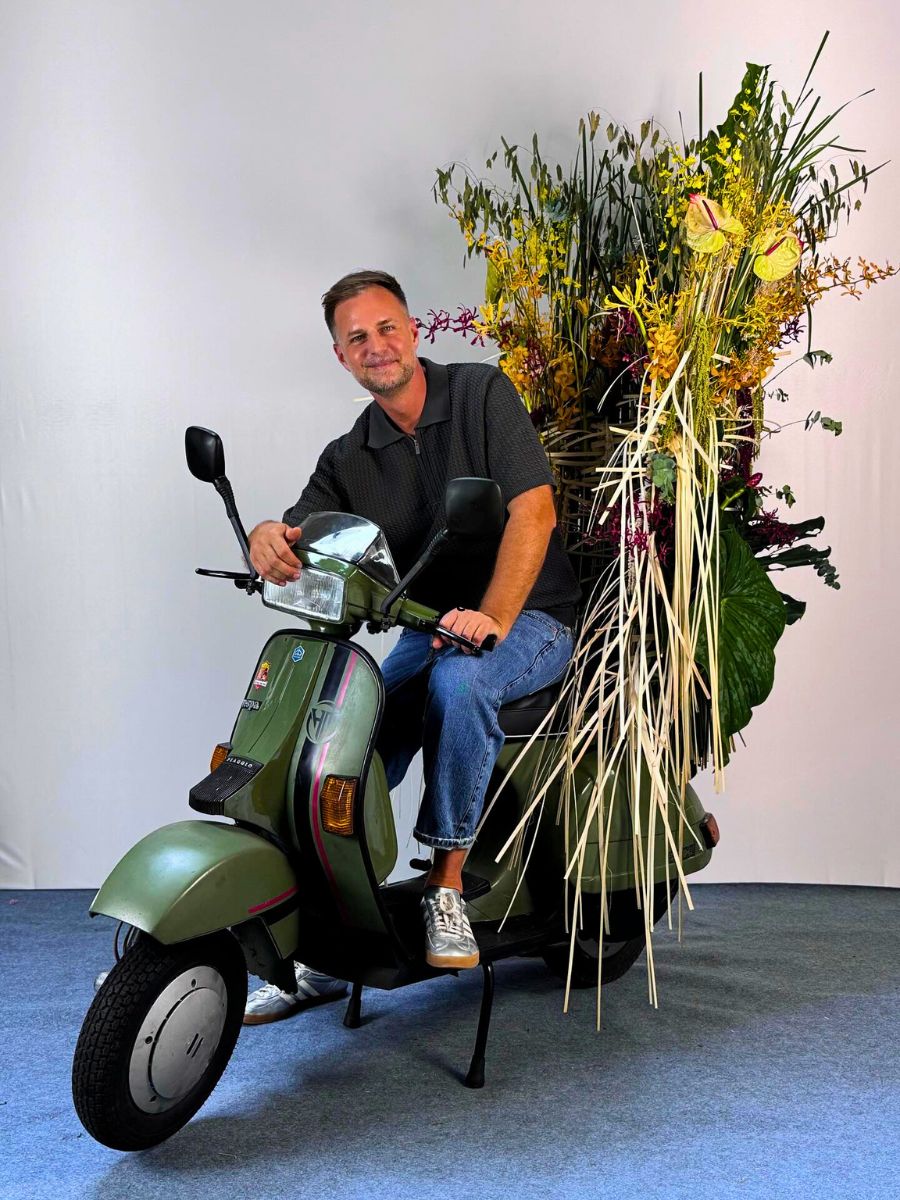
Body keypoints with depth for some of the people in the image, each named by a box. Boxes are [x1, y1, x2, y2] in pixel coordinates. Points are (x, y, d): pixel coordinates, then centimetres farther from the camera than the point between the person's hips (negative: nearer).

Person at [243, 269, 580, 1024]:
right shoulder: (349, 458, 9)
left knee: (458, 681, -38)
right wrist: (269, 540, -30)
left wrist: (492, 616, -30)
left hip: (529, 617, -4)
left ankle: (448, 884, -22)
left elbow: (533, 510, -17)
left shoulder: (481, 394, -6)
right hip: (428, 628, 5)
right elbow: (300, 540, -3)